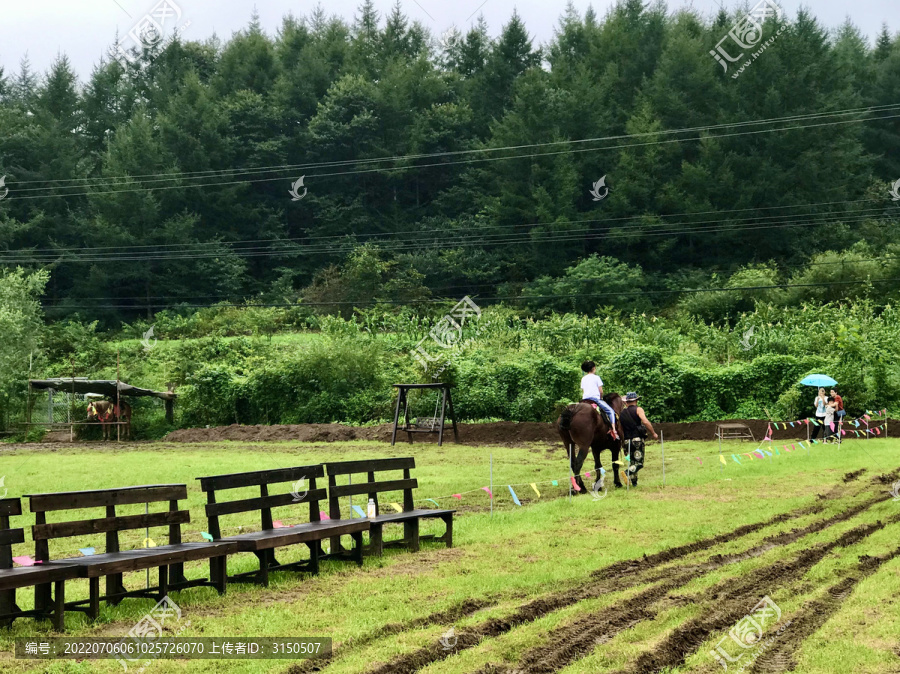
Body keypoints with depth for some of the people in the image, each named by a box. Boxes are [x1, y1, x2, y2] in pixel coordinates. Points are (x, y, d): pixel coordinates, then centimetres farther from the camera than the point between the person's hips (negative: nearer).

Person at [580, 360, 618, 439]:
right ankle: (614, 430, -16)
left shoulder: (583, 379, 15)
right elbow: (601, 391, -2)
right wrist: (601, 398, 13)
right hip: (595, 398, -5)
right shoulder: (596, 378, 1)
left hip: (585, 399, 5)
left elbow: (582, 391, 15)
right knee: (610, 411, -1)